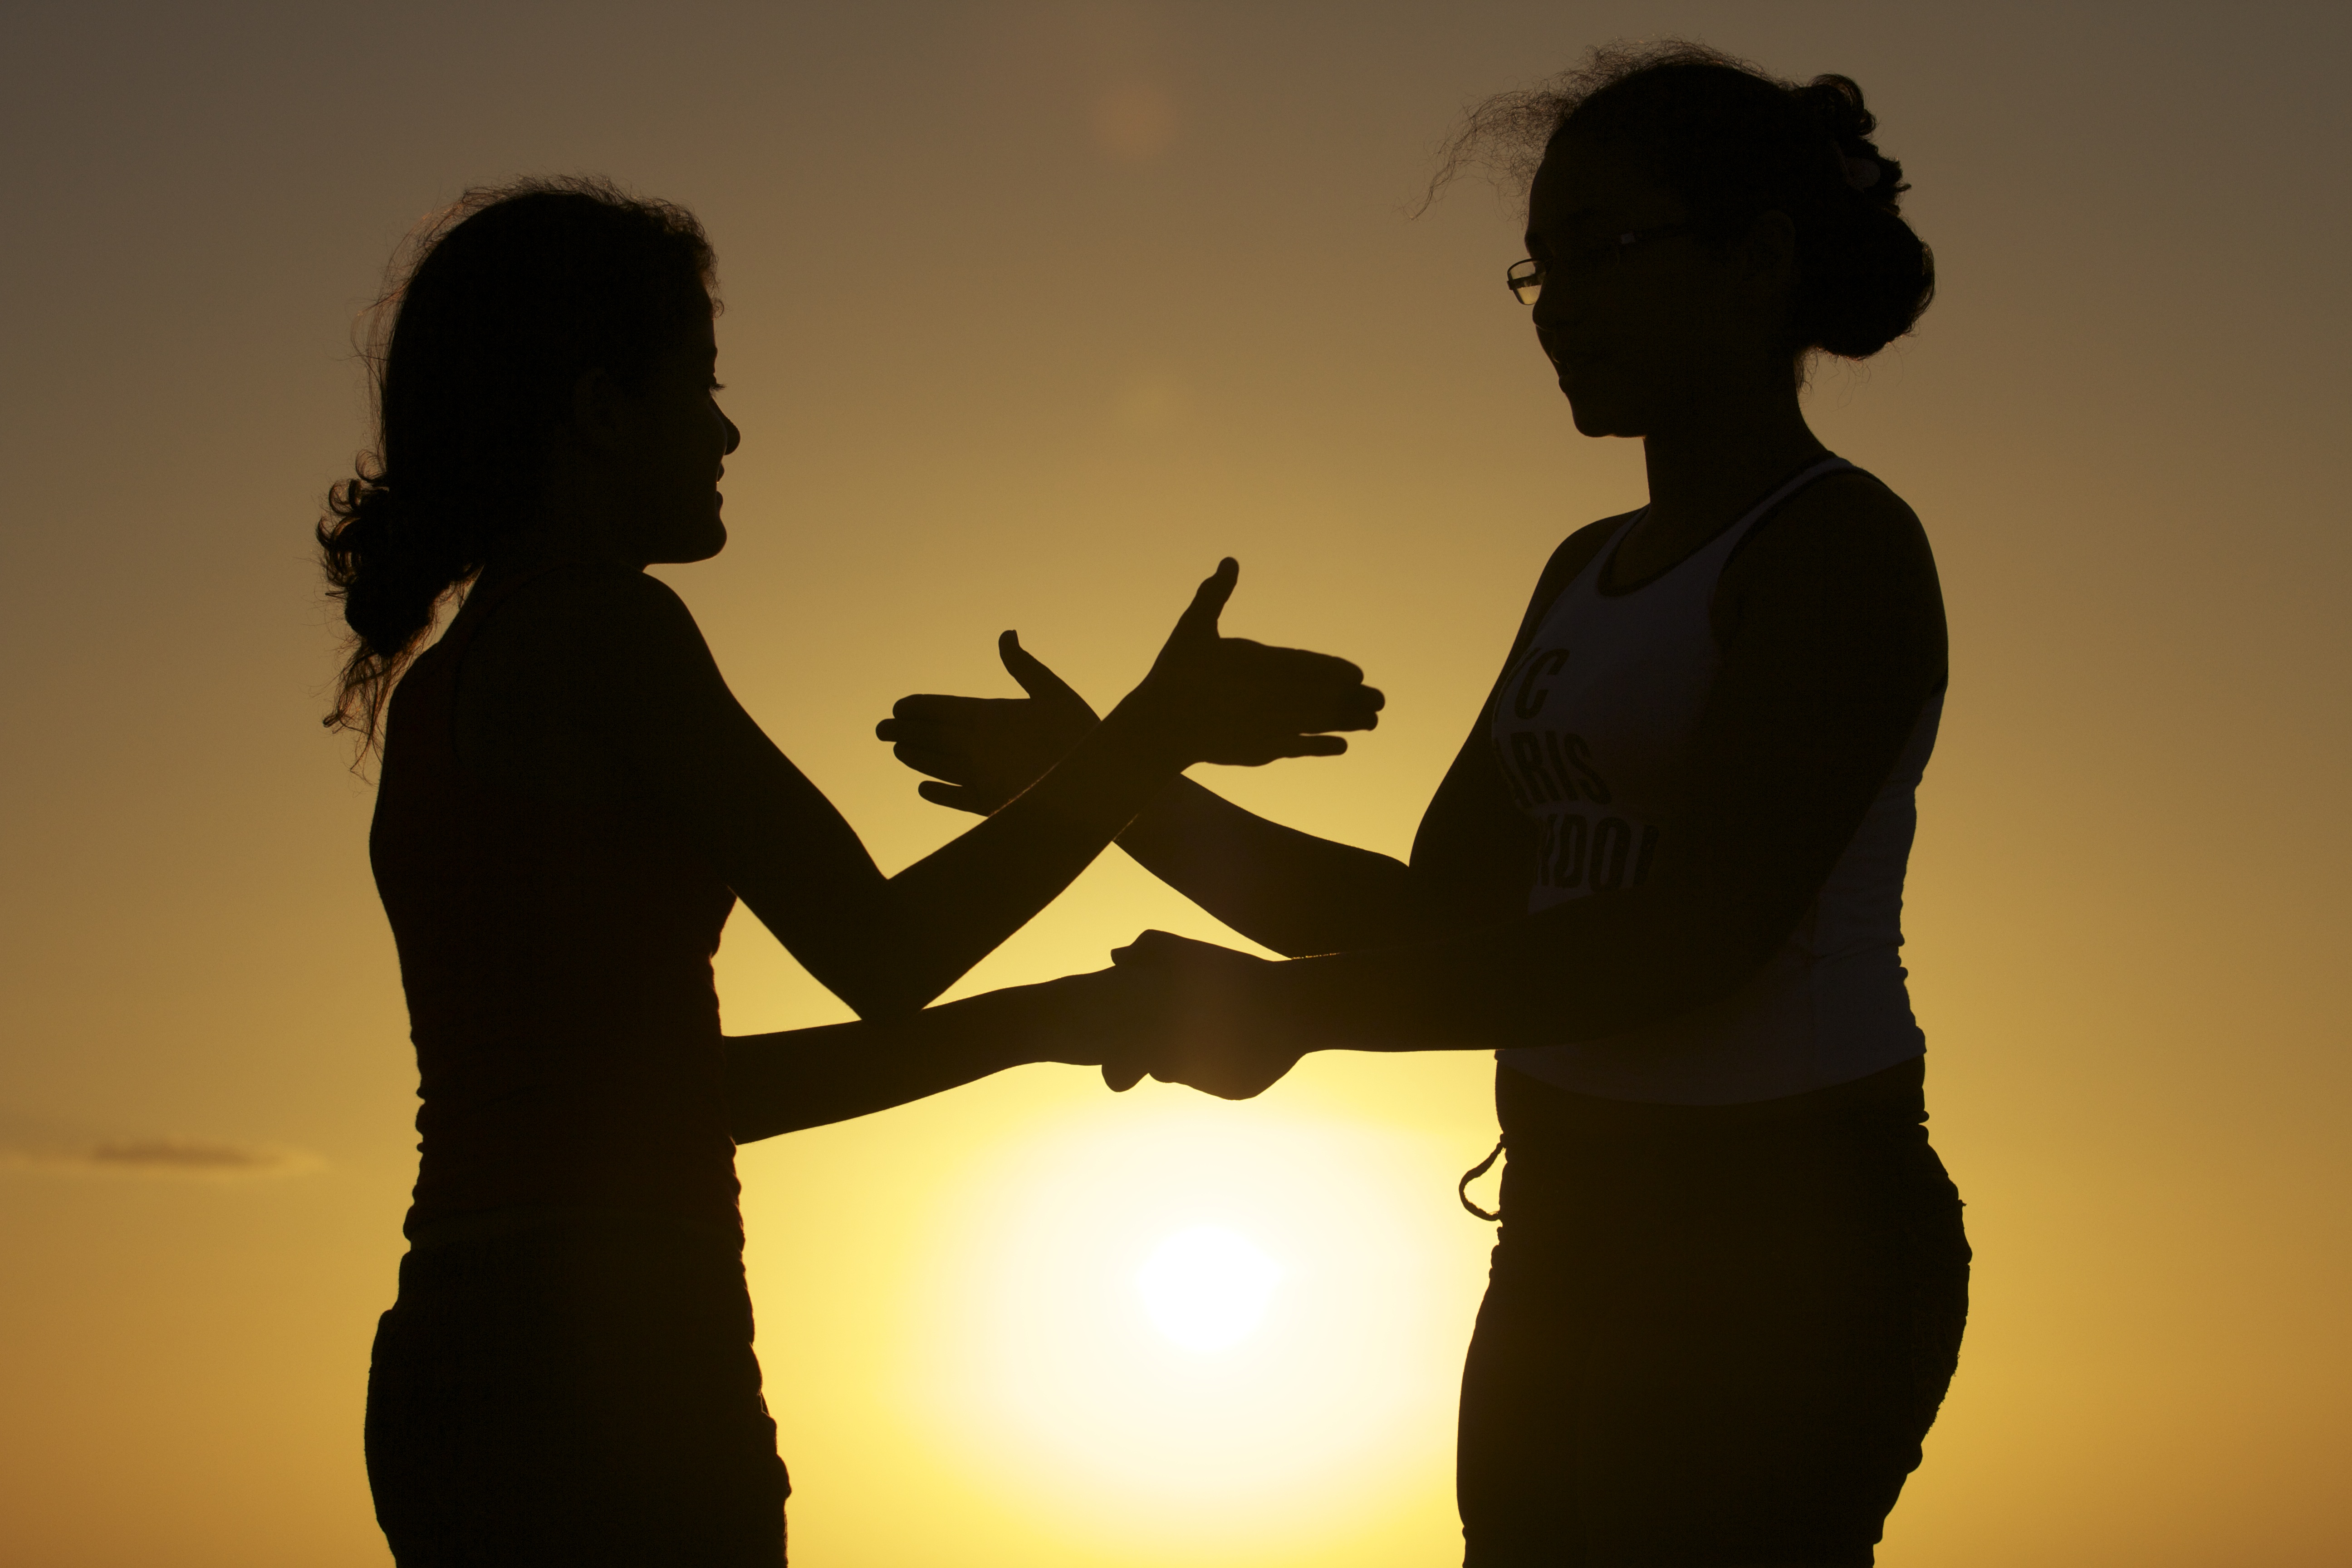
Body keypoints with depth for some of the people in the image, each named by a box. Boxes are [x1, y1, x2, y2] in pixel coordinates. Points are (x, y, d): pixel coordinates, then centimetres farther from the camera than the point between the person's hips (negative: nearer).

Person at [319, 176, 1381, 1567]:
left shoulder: (438, 688, 19)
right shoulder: (597, 629, -8)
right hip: (600, 1366, -9)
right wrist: (1158, 733, -1)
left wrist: (1035, 1021, 21)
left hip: (462, 1371, 9)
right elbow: (879, 951, -10)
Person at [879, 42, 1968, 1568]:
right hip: (1576, 1241, 8)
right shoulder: (1590, 577, 18)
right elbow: (1437, 918, 16)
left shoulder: (1842, 545, -9)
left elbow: (1696, 942, -19)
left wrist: (1294, 1004, -18)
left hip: (1781, 1244, -8)